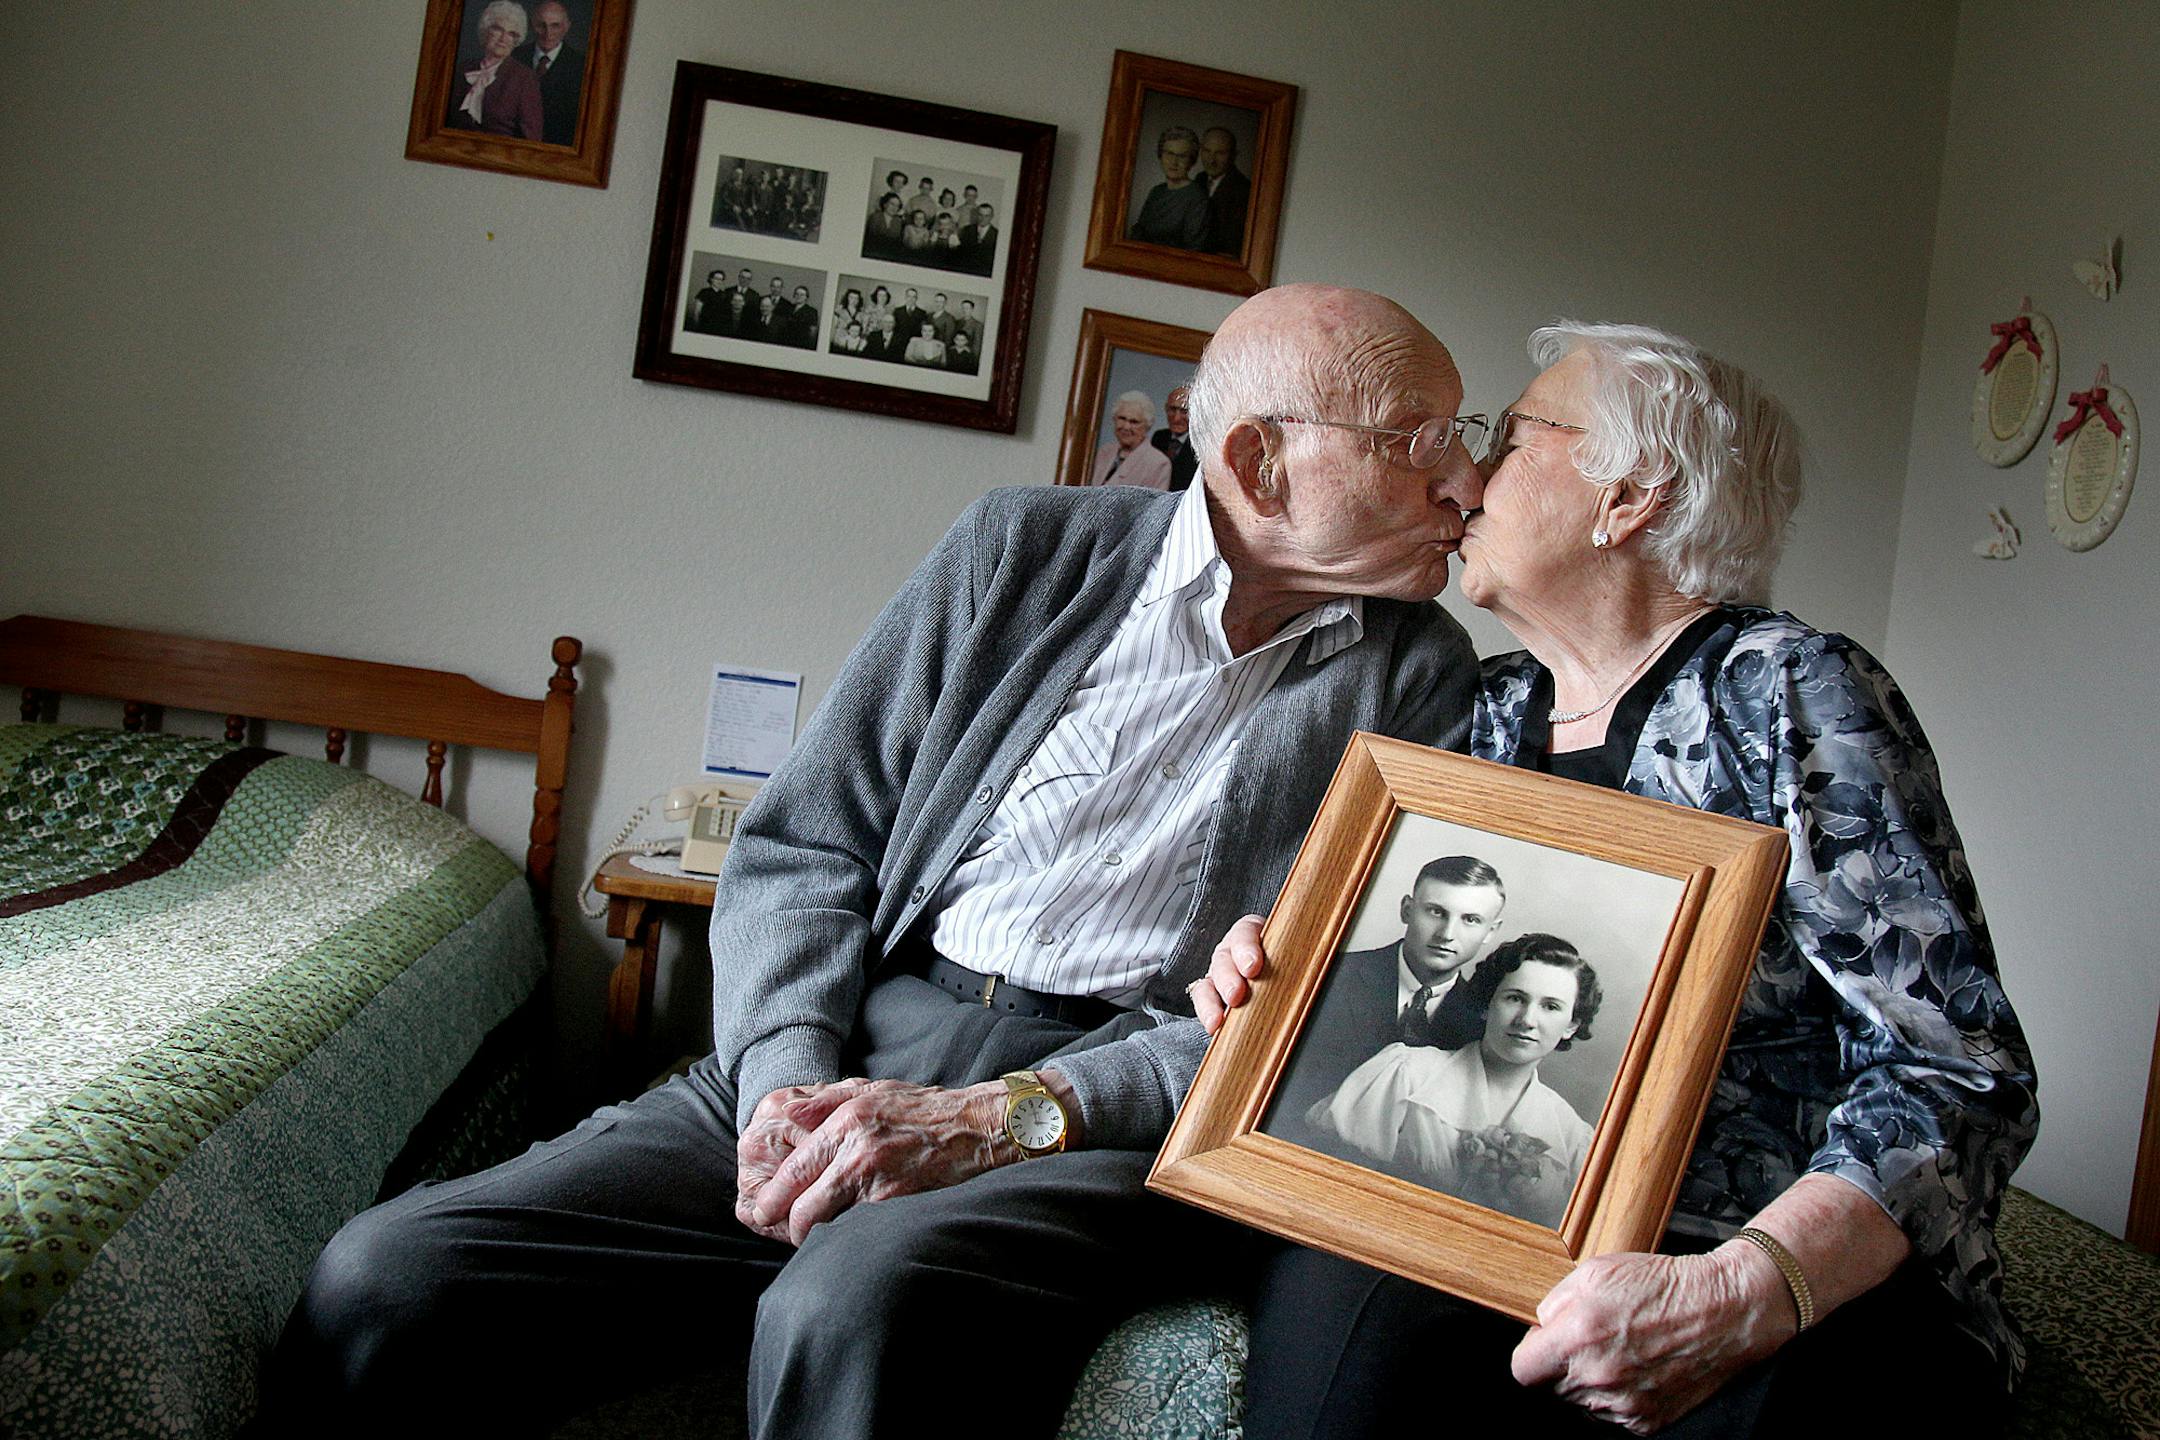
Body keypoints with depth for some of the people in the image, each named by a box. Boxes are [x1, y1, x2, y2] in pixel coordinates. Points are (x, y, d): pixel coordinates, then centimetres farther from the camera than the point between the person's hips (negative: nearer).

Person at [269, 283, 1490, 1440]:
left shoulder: (1422, 675, 6)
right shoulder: (1025, 547, 8)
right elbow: (803, 847, 8)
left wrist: (1000, 1119, -15)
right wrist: (791, 1080, -11)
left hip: (1111, 1111, -2)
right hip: (861, 1046, 2)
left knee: (853, 1309, -36)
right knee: (378, 1286, -14)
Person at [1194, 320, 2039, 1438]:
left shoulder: (1788, 692, -5)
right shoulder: (1491, 711, 13)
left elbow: (1963, 1074, -13)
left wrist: (1739, 1294, -30)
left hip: (1804, 1283, -3)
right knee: (1338, 1282, -30)